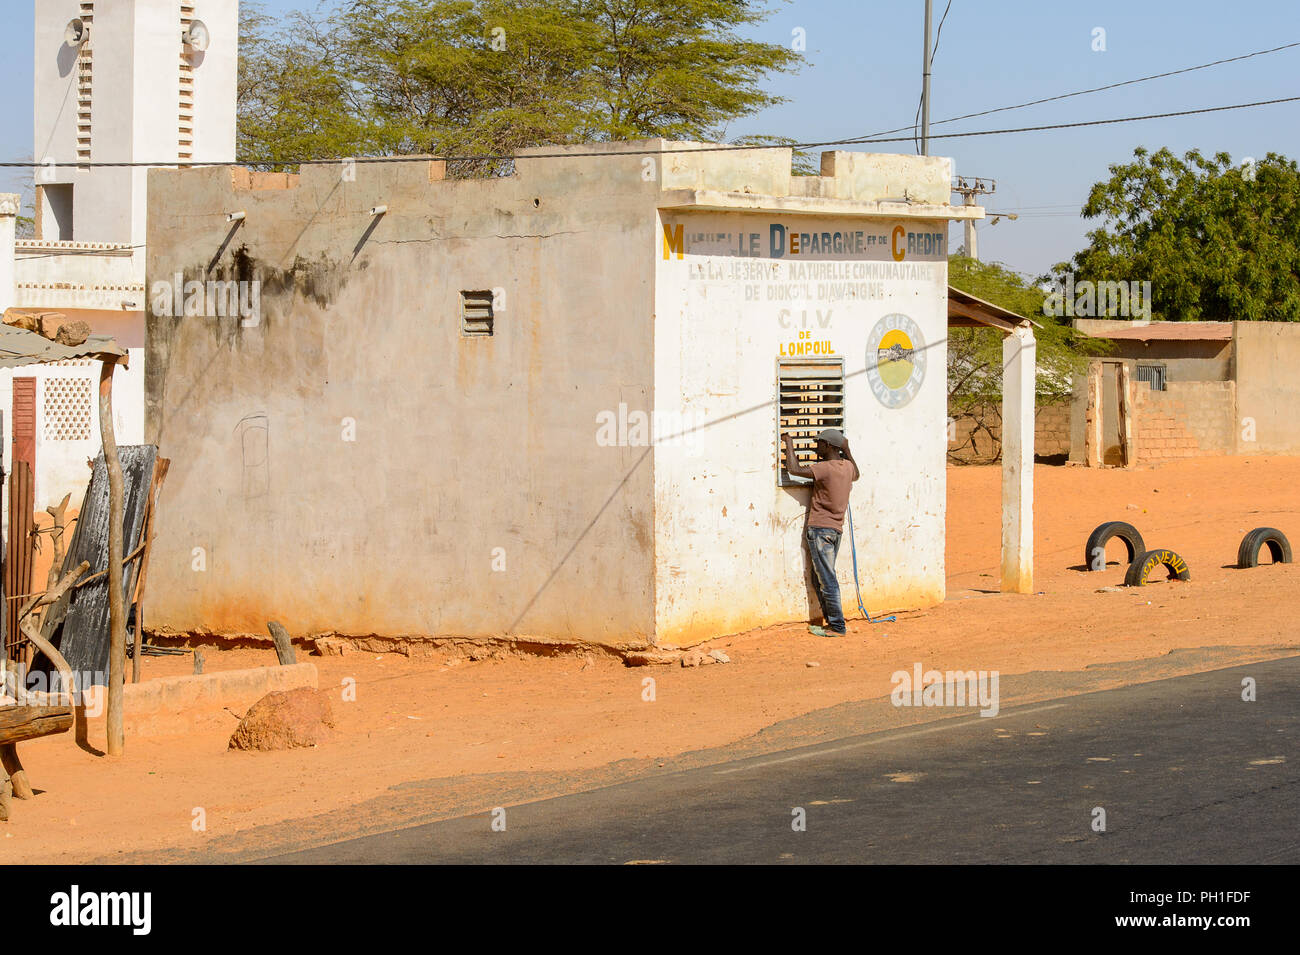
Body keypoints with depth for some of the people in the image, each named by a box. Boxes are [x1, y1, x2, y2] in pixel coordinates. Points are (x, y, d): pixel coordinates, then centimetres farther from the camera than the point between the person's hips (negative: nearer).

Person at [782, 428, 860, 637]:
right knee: (821, 578, 16)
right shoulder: (847, 467, 7)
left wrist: (789, 444, -5)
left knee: (826, 580, -5)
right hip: (837, 529, 8)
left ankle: (837, 626, -4)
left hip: (820, 528, -8)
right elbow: (856, 475, 32)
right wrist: (847, 450, 33)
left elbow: (794, 469, -18)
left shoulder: (826, 468, -17)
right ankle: (831, 620, 16)